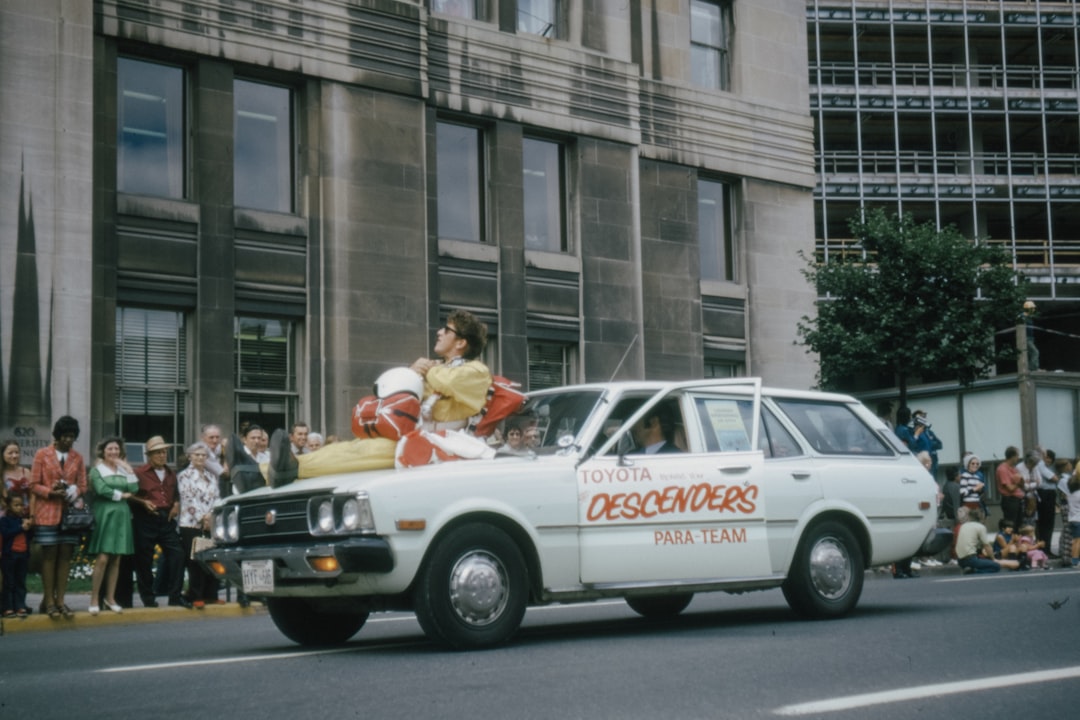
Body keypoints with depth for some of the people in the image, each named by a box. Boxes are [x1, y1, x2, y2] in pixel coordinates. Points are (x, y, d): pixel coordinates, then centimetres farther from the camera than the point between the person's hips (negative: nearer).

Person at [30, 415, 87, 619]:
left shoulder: (77, 457, 9)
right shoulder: (42, 455, 0)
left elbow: (82, 486, 11)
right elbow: (33, 485, -1)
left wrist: (74, 492, -11)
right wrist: (51, 492, -16)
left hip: (70, 513, 3)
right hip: (47, 512, -3)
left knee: (65, 555, 3)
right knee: (49, 555, -1)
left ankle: (60, 600, 9)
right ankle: (49, 600, 4)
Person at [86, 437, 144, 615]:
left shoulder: (123, 469, 16)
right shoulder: (97, 469, 2)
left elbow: (134, 488, 2)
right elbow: (102, 490, -14)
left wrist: (128, 468, -1)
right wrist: (123, 495, -3)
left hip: (121, 516, 5)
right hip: (104, 515, -5)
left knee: (116, 560, 6)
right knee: (102, 559, -11)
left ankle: (110, 598, 14)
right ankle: (94, 600, -6)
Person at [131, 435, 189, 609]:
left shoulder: (171, 474, 17)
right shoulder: (140, 473, -3)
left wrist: (176, 504, 11)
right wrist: (143, 503, -17)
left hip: (167, 518, 5)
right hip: (146, 521, -5)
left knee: (177, 554, -6)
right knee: (144, 560, 1)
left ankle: (175, 596, 0)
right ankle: (148, 598, 13)